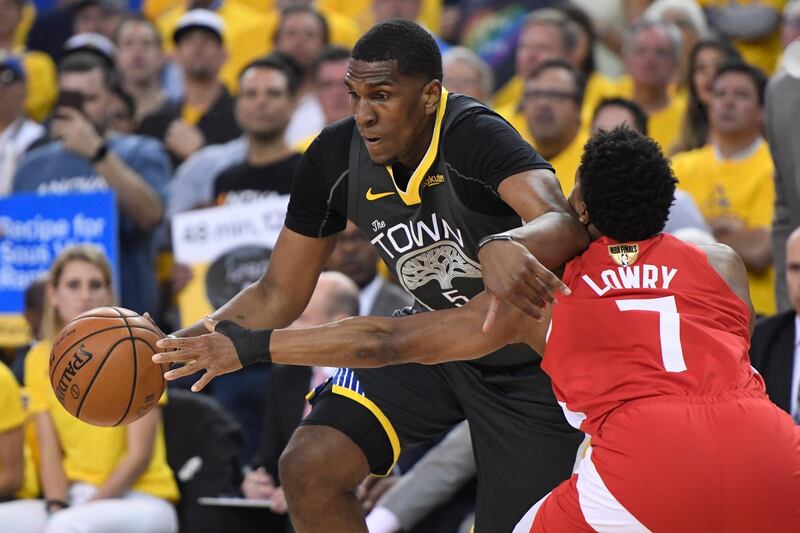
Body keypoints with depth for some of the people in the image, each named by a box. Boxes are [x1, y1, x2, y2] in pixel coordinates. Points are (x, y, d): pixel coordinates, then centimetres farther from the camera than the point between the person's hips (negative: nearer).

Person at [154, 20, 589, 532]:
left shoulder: (475, 136, -32)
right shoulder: (335, 155, -14)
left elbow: (565, 224, -51)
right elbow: (279, 296, -3)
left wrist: (504, 245, -74)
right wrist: (171, 347, -17)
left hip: (529, 359, -4)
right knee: (309, 468, -15)